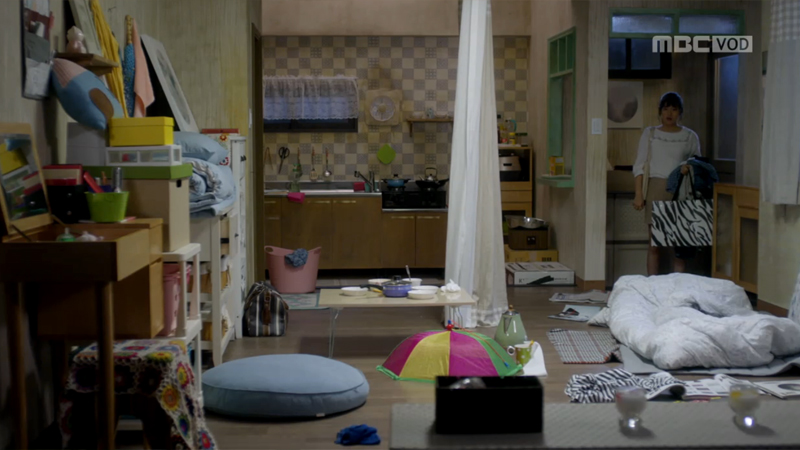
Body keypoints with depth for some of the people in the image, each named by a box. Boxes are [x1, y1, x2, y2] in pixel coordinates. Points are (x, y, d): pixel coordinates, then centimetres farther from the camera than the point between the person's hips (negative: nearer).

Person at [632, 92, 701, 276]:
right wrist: (639, 193, -5)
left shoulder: (690, 136, 6)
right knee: (655, 243, -1)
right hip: (656, 189, 0)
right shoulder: (650, 133, 6)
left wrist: (690, 169, -14)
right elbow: (640, 165, 3)